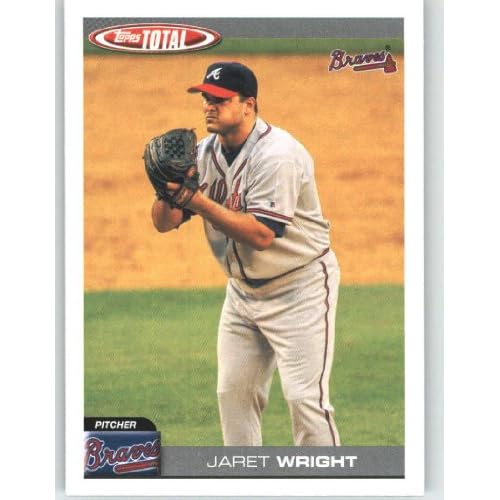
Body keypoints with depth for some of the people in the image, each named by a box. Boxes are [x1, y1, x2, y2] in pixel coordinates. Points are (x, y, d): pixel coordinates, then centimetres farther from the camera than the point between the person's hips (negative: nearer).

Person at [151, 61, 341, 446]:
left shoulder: (276, 154, -22)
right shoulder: (206, 152, 1)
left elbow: (261, 234, -30)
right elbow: (164, 223, -1)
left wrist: (200, 202, -34)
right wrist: (170, 188, -22)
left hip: (299, 288, -8)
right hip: (243, 291, 8)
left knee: (304, 398, -12)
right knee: (233, 392, 8)